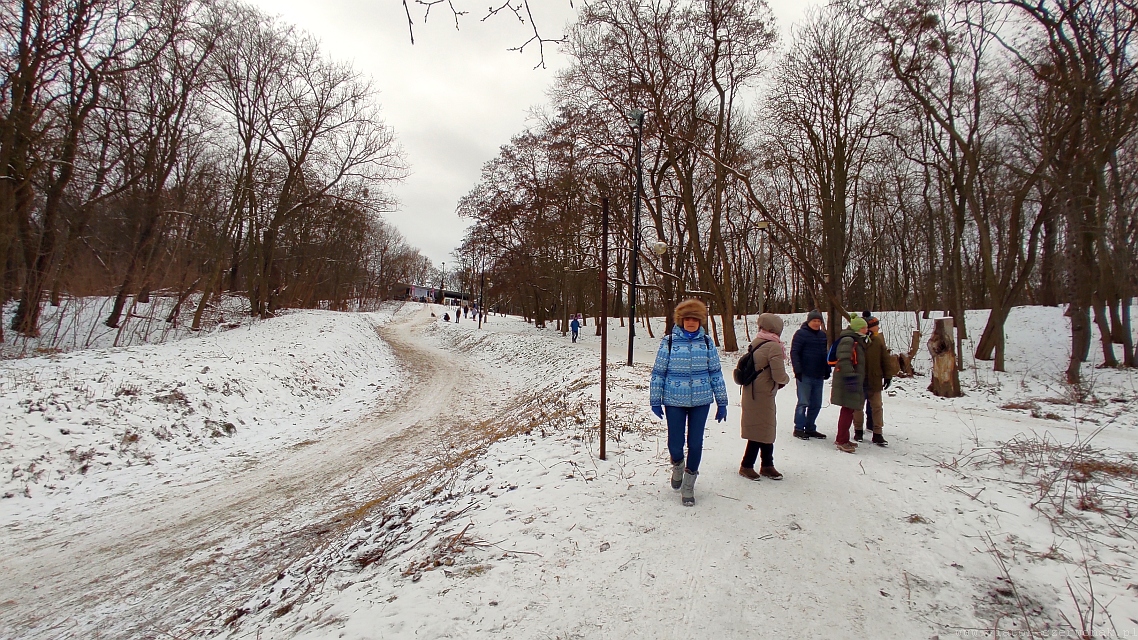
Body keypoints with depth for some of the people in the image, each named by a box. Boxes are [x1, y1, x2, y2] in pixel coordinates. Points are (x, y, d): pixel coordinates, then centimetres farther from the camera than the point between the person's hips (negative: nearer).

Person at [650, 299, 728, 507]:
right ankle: (677, 465, 38)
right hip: (674, 402, -2)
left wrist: (722, 402, 6)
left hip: (701, 401, 2)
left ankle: (688, 485, 26)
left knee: (695, 443, 6)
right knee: (675, 443, 2)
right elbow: (658, 372, -2)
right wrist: (655, 401, -2)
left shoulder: (707, 342, 1)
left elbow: (716, 373, 6)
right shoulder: (669, 342, -5)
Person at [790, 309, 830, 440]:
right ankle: (799, 429, 4)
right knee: (803, 403, -5)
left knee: (816, 404, 10)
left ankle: (810, 428, 21)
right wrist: (798, 370, -16)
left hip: (818, 376, 7)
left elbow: (826, 354, 23)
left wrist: (827, 370, 16)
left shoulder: (823, 335, 14)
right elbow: (794, 353, -10)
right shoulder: (801, 334, -6)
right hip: (805, 375, -7)